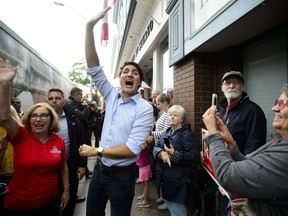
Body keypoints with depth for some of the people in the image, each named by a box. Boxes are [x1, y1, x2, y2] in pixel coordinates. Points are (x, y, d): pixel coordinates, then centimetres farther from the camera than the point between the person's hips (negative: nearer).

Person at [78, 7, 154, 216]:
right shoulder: (112, 95, -2)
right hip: (100, 169, 5)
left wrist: (97, 150, -14)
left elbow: (132, 148, -22)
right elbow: (93, 68, -9)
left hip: (121, 175, -5)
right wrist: (89, 27, -16)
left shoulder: (144, 109, -16)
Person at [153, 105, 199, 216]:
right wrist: (161, 152, -16)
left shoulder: (187, 134, -12)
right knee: (169, 206, 22)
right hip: (165, 177, 8)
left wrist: (174, 154, -24)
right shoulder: (166, 132, 12)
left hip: (178, 179, -7)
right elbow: (156, 147, 6)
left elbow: (194, 156, -18)